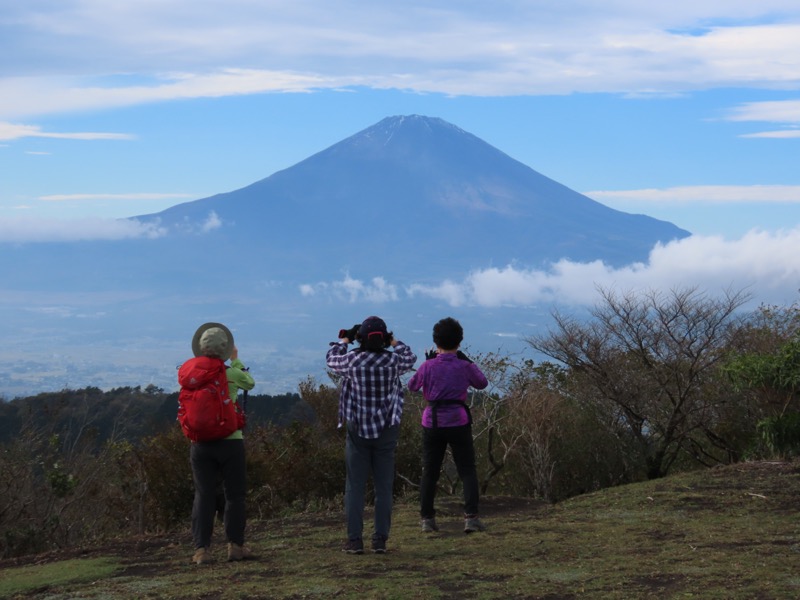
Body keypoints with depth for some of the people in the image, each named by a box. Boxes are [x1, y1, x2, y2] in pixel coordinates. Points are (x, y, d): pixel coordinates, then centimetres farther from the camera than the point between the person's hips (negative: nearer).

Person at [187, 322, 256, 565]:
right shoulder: (231, 374, -6)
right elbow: (250, 383, 14)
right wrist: (236, 360, 28)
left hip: (200, 443, 2)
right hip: (230, 441, -2)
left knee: (204, 495, 5)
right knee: (234, 494, 8)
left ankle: (201, 548, 1)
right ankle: (235, 545, 8)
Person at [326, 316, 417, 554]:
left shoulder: (352, 360, -11)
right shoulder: (393, 361, -8)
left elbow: (332, 358, 12)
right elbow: (410, 358, 15)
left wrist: (344, 340, 25)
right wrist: (394, 341, 24)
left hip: (357, 430, -1)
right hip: (386, 430, 1)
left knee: (355, 486, 4)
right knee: (384, 487, 6)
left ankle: (355, 539, 1)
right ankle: (380, 539, 5)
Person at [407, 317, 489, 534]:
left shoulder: (428, 366, -5)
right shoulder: (464, 366, -5)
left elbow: (412, 386, 13)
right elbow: (482, 383, 14)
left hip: (432, 423, 1)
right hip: (458, 423, -1)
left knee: (429, 473, 11)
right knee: (467, 471, 5)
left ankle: (427, 518, 9)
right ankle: (471, 517, -9)